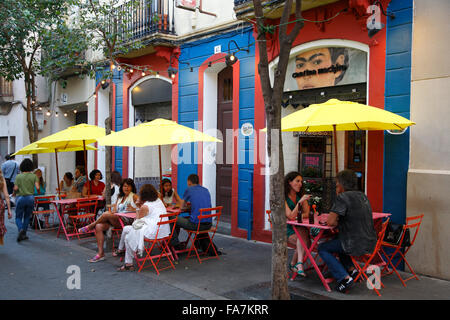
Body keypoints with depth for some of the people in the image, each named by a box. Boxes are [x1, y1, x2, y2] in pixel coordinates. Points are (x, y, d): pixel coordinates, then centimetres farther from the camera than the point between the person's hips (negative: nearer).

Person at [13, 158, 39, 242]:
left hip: (20, 198, -1)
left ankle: (21, 229, -19)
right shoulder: (34, 176, -1)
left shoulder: (18, 176, -1)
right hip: (30, 198, 1)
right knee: (27, 217, 15)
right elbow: (37, 187, -10)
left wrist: (14, 193, 13)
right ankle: (23, 234, 15)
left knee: (18, 217, 8)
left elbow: (15, 188, -8)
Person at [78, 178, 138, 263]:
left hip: (127, 220, -7)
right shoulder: (120, 197, 26)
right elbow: (115, 210, 19)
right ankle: (101, 253, -17)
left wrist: (134, 209, -23)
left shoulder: (134, 196, 6)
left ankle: (90, 227, -1)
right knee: (98, 226, -17)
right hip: (116, 221, 7)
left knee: (106, 214, -26)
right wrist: (112, 211, -4)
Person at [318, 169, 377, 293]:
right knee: (337, 240, 31)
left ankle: (345, 278, -2)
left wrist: (337, 223, 2)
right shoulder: (362, 196, 12)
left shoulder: (343, 197, -15)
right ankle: (351, 269, 19)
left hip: (357, 246, -9)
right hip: (370, 242, 9)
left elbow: (330, 222, -19)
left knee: (322, 248, 7)